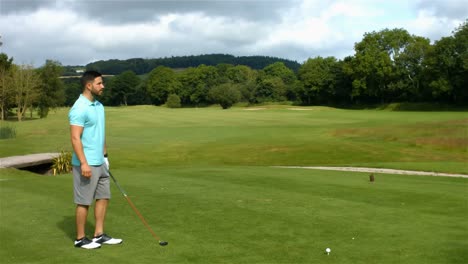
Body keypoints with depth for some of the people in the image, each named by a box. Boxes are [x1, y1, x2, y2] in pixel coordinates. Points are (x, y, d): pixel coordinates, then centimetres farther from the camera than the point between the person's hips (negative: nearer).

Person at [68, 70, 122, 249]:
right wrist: (84, 163, -25)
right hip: (86, 164, -9)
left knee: (103, 197, 12)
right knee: (84, 202, 1)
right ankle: (80, 238, 14)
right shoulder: (79, 108, -18)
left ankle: (99, 235, 21)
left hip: (100, 162, 9)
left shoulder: (98, 105, 11)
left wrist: (105, 155, 18)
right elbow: (75, 138, -22)